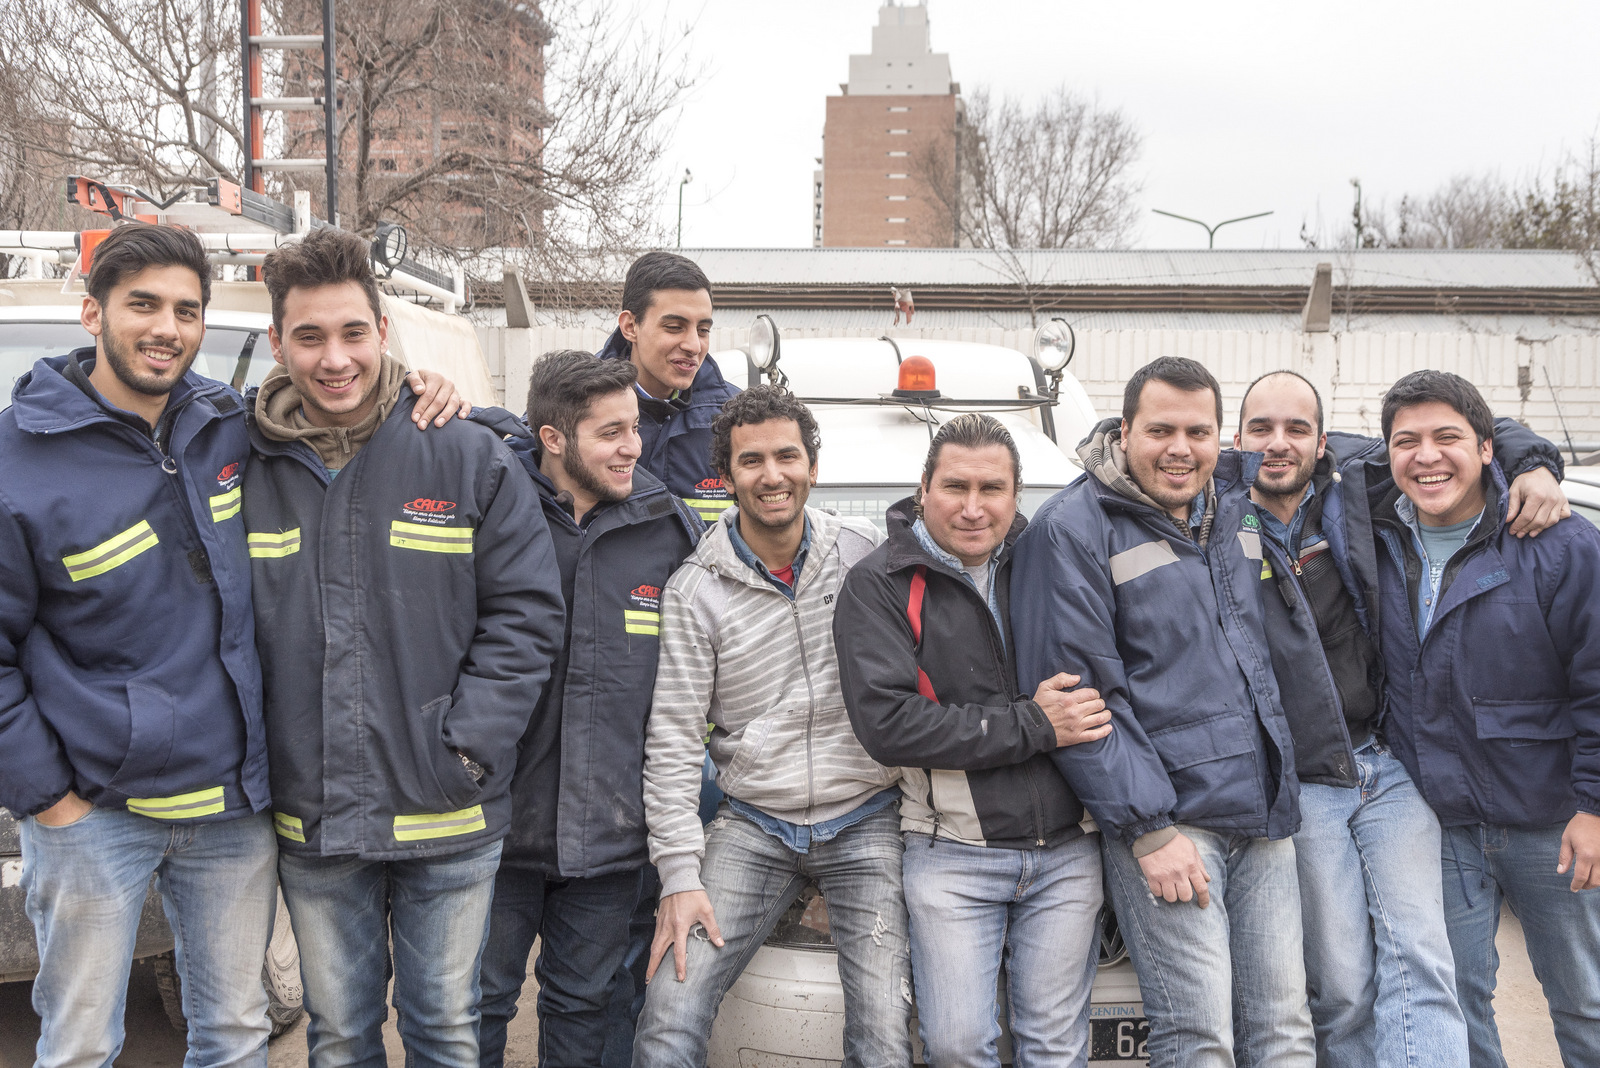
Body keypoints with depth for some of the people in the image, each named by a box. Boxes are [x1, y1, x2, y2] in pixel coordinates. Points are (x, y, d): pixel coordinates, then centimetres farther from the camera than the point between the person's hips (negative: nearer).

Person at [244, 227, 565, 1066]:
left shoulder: (467, 453, -6)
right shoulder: (244, 466, 0)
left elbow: (527, 610, -5)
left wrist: (469, 743, -12)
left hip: (448, 815, -1)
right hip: (308, 820, 2)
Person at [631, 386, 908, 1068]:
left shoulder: (866, 553, 1)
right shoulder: (695, 590, -2)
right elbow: (672, 743, -4)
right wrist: (680, 874, -10)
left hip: (866, 824, 0)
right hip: (752, 826, 0)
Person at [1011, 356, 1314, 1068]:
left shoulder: (1239, 503, 12)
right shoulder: (1073, 529, -5)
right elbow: (1076, 696, -10)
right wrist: (1147, 829, -15)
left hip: (1265, 817, 6)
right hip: (1166, 818, -6)